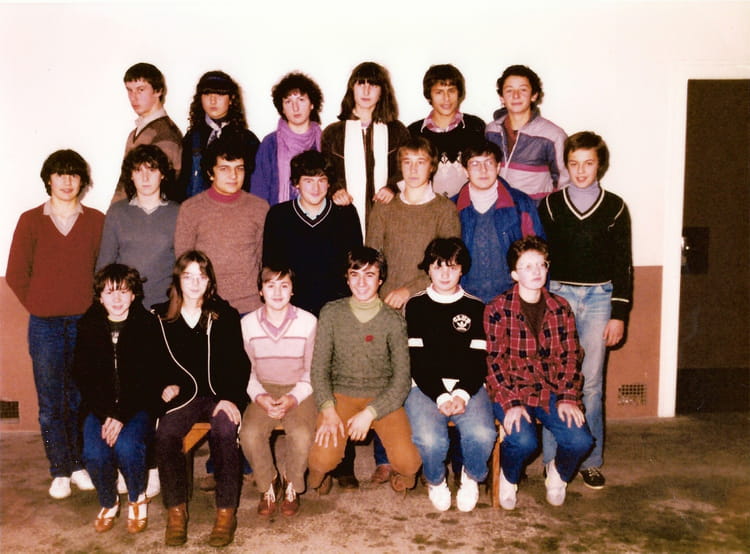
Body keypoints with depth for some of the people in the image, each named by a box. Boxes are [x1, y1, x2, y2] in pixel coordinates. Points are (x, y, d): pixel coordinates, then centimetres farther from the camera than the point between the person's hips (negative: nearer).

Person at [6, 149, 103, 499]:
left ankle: (80, 465, 20)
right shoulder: (31, 220, 4)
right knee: (50, 402, 4)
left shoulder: (96, 221, 4)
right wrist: (39, 307, 1)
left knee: (82, 399, 6)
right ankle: (60, 472, 15)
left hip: (85, 323, 0)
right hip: (45, 325, 0)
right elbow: (16, 274, 6)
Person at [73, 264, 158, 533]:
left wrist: (122, 415, -19)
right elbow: (83, 377, 1)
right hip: (100, 407, 2)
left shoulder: (147, 326, -3)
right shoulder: (88, 327, 5)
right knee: (94, 454, -24)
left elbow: (149, 377, -9)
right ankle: (109, 503, 8)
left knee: (126, 446, -30)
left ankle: (138, 499, 2)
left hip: (138, 406, -2)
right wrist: (105, 415, -13)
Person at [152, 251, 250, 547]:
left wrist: (230, 398, -14)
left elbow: (238, 363, 0)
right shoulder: (161, 318, 9)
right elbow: (155, 364, 15)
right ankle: (176, 510, -13)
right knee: (165, 435, -28)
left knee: (224, 431, -31)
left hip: (220, 393, -1)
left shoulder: (225, 315, 4)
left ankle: (226, 511, -20)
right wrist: (166, 386, -5)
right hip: (183, 395, 2)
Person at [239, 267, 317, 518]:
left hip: (299, 391, -1)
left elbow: (312, 371, -1)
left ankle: (292, 486, 3)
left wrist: (293, 399, -16)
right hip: (264, 391, 2)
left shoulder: (308, 322, -6)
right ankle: (269, 485, 3)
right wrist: (259, 396, -13)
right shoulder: (247, 323, -2)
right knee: (249, 434, -27)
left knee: (302, 435, -29)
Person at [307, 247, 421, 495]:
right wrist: (327, 409, -16)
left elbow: (401, 380, -6)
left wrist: (369, 413, -18)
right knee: (321, 460, -24)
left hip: (383, 398, 0)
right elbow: (319, 367, -1)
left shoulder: (393, 320, -5)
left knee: (408, 463, -20)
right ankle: (322, 473, 15)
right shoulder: (331, 313, -2)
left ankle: (400, 471, 19)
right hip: (341, 394, 0)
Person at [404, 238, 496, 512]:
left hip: (467, 387, 1)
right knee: (429, 439, -29)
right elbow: (416, 361, 0)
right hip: (425, 387, -1)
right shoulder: (415, 306, 8)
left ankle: (471, 478, 7)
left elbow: (479, 360, 4)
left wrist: (462, 395, -14)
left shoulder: (476, 307, 11)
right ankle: (435, 481, 7)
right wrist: (440, 397, -14)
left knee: (482, 435, -28)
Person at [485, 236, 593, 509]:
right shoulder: (497, 309, -4)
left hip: (551, 392, 3)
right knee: (524, 441, -29)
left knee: (580, 440, -20)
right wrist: (511, 403, -18)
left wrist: (568, 397, -7)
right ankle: (508, 478, 8)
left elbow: (571, 357, 7)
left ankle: (558, 473, 17)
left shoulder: (560, 308, 8)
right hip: (510, 392, -3)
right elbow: (494, 362, -7)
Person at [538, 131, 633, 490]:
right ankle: (554, 459, 9)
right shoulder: (551, 205, 5)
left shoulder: (614, 207, 5)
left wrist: (619, 314, 1)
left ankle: (590, 460, 13)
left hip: (599, 298, 0)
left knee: (591, 382, 2)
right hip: (558, 295, 0)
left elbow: (623, 264, 6)